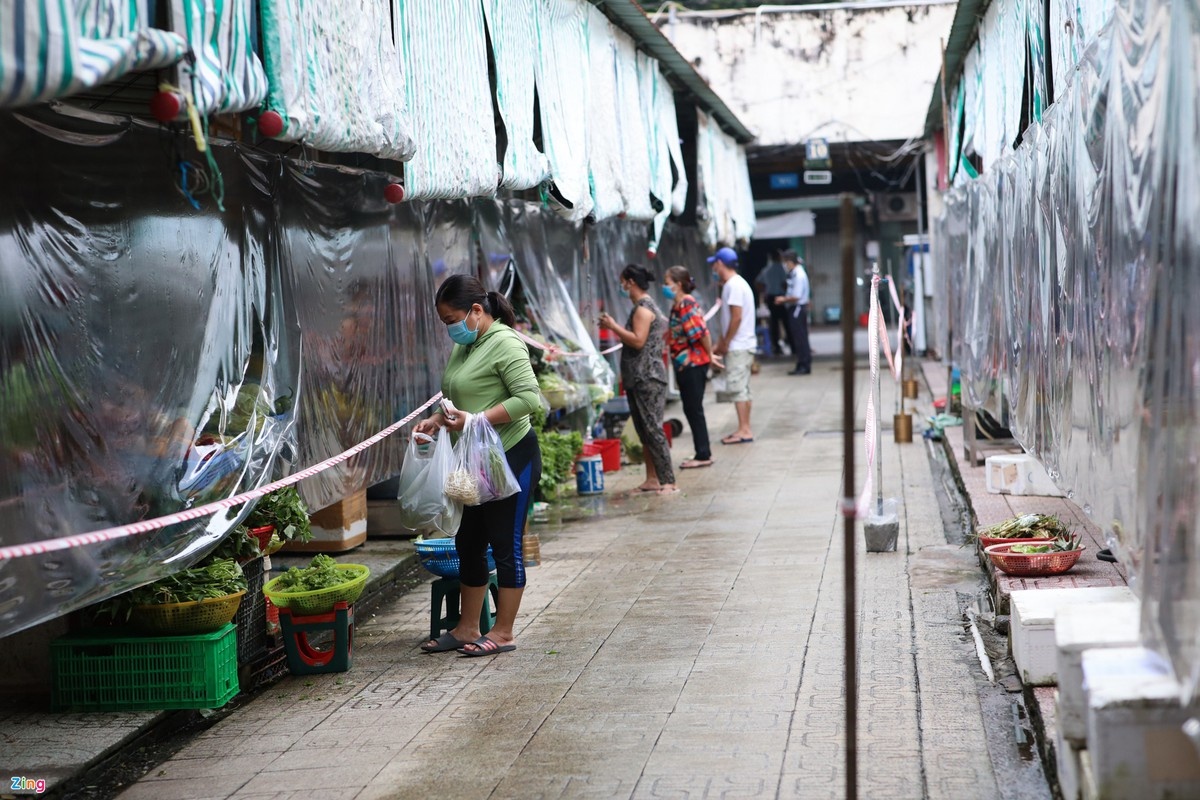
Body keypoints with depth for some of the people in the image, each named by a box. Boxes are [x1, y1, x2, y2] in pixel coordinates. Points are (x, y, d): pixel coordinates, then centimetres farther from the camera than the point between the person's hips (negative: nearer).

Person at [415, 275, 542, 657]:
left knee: (506, 544, -1)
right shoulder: (463, 347, 13)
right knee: (469, 542, 13)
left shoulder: (505, 343, -15)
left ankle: (503, 633, 7)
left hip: (511, 458, -10)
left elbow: (529, 398, -23)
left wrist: (475, 420, -26)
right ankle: (466, 629, 23)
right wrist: (437, 420, 2)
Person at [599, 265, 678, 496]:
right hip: (639, 379, 11)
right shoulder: (644, 307, 19)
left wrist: (613, 326, -15)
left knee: (652, 429, -11)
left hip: (647, 379, -11)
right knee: (645, 431, 11)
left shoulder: (643, 308, -12)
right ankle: (652, 479, 15)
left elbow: (638, 340, -22)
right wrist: (615, 329, 16)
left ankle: (668, 482, -12)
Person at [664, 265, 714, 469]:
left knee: (694, 409, -3)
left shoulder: (686, 304, -17)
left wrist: (710, 355, -12)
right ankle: (703, 453, 20)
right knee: (692, 410, 13)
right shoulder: (678, 305, 13)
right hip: (686, 364, 9)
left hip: (693, 364, -9)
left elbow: (701, 332, -20)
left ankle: (703, 455, 3)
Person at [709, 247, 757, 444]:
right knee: (741, 388, 11)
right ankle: (745, 429, 15)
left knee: (737, 388, -8)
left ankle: (744, 430, -7)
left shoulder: (733, 285, -15)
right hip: (740, 345, 10)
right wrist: (721, 344, 17)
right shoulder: (735, 284, 16)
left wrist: (725, 344, -13)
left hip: (738, 347, -10)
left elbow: (736, 318, -20)